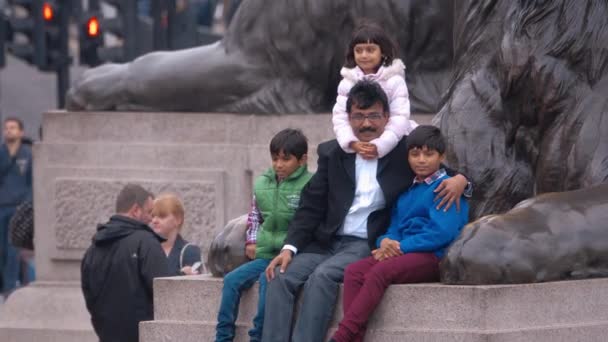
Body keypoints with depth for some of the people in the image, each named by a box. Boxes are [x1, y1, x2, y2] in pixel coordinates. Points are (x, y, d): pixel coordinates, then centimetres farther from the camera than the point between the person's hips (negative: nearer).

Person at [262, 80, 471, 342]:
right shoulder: (331, 153, 11)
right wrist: (289, 248, -4)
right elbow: (311, 206, 9)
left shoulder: (403, 152, 5)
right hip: (326, 243, 4)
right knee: (280, 278, -20)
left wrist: (459, 180, -10)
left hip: (367, 245, -4)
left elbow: (441, 171, 15)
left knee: (322, 276, -30)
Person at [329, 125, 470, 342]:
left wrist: (400, 246, -11)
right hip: (401, 254, 7)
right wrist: (386, 241, -4)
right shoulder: (406, 192, 23)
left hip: (435, 258, -7)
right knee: (354, 271, -19)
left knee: (381, 271, -32)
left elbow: (443, 233, -13)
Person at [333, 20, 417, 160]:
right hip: (359, 147, 3)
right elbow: (340, 118, -11)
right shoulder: (347, 82, -2)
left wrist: (379, 146, -35)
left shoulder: (394, 80, -10)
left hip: (392, 147, -3)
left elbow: (400, 119, -20)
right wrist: (352, 143, -31)